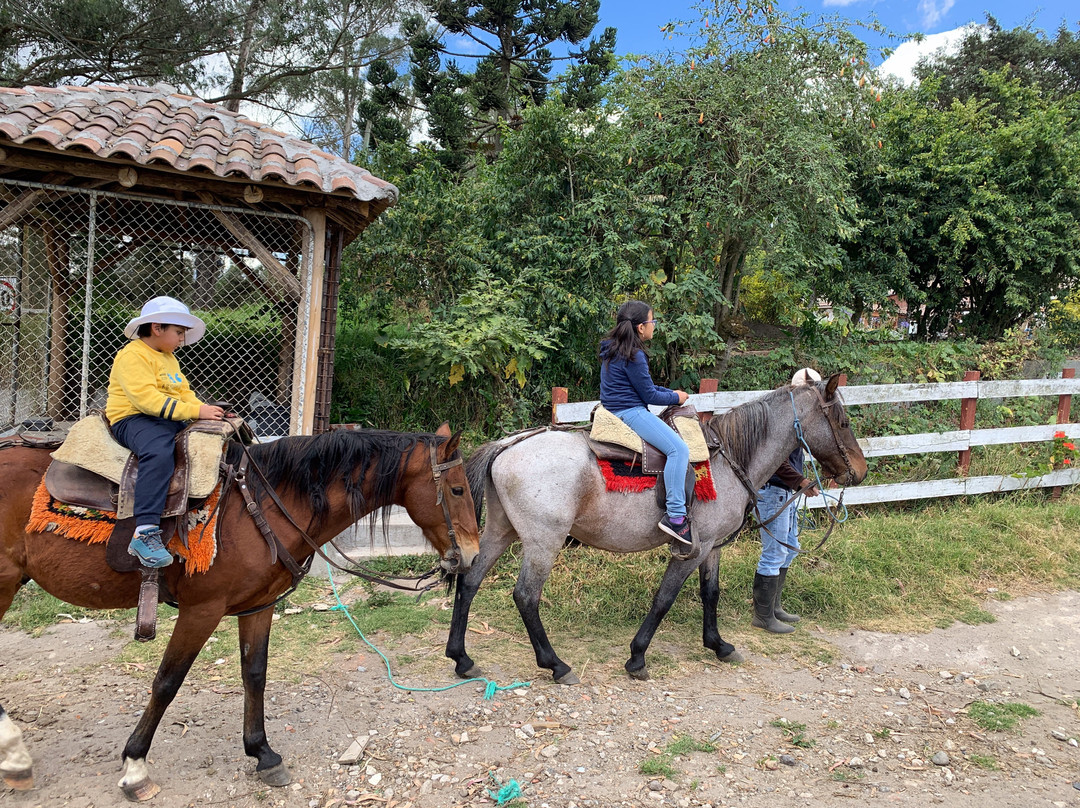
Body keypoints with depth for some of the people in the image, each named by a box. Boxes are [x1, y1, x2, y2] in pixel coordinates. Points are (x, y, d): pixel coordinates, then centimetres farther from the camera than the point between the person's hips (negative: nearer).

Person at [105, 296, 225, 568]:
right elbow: (147, 398, -21)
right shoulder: (132, 355, -8)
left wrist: (207, 410, -3)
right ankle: (145, 533, -42)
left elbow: (185, 393, 19)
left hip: (171, 421, 10)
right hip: (133, 419, -10)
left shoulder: (170, 359, 23)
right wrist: (196, 411, -25)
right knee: (159, 453, -39)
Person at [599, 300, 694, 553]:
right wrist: (676, 398, 5)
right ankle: (675, 515, -24)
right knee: (678, 448, -20)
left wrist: (671, 392, 16)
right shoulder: (634, 356, -16)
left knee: (676, 443, 23)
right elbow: (649, 394, -12)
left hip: (616, 412, 11)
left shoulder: (612, 349, 15)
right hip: (630, 413, -11)